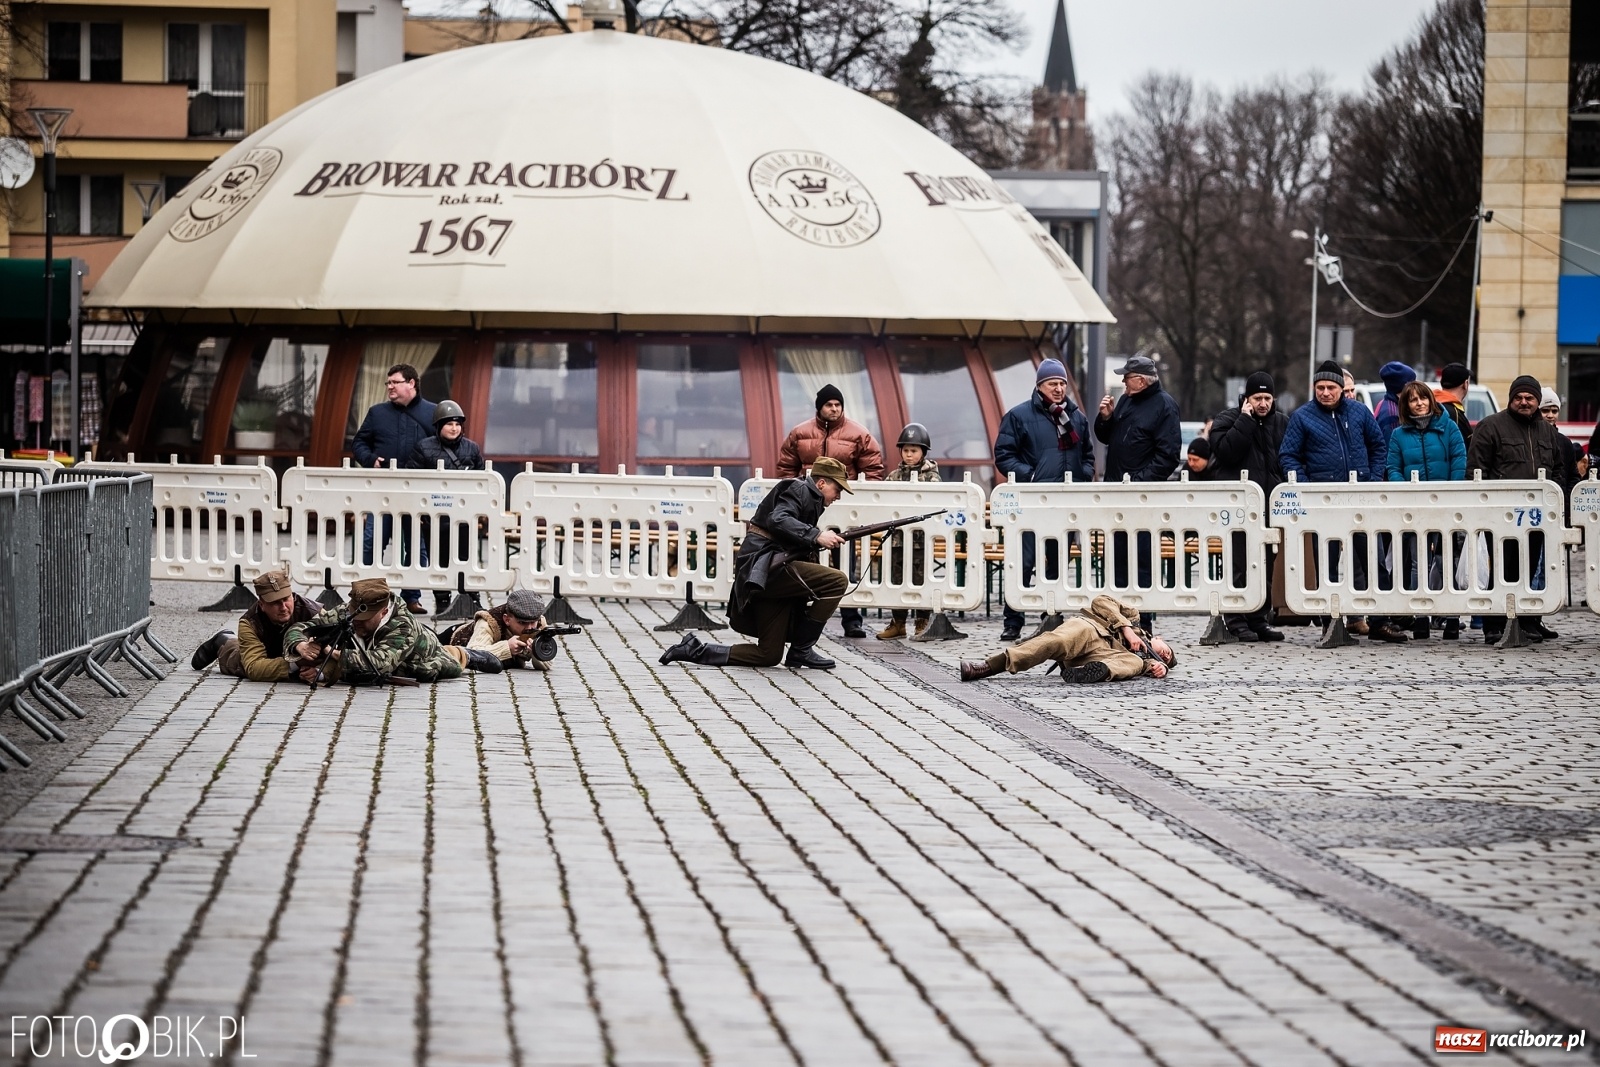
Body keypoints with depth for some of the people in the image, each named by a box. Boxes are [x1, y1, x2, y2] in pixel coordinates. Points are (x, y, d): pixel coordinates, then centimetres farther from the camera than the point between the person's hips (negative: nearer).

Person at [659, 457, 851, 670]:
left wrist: (822, 540, 4)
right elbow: (778, 521, -22)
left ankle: (695, 650, 10)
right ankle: (802, 650, -11)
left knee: (769, 655, 9)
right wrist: (816, 536, -28)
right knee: (837, 582, -18)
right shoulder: (800, 490, -3)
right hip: (765, 566, -10)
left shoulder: (808, 497, 26)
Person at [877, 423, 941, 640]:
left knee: (920, 579, 1)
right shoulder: (894, 475, 10)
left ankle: (923, 622, 10)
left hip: (921, 535, -4)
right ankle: (898, 622, 15)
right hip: (898, 534, 4)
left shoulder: (931, 476, 0)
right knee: (897, 578, 7)